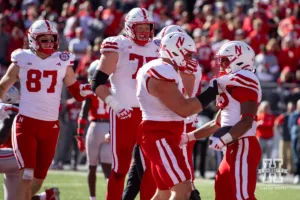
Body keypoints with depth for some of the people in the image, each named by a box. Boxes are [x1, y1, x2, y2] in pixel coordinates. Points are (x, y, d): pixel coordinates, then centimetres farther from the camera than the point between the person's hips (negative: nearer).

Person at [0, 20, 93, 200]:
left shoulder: (63, 63, 4)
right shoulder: (22, 61, 0)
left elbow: (76, 92, 9)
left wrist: (87, 89, -14)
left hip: (51, 126, 3)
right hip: (26, 124, -3)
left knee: (38, 178, 10)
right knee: (27, 174, -16)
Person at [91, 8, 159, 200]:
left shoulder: (157, 49, 11)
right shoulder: (117, 46, -5)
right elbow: (98, 82, -8)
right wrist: (115, 104, -18)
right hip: (125, 114, -5)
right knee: (121, 167, 0)